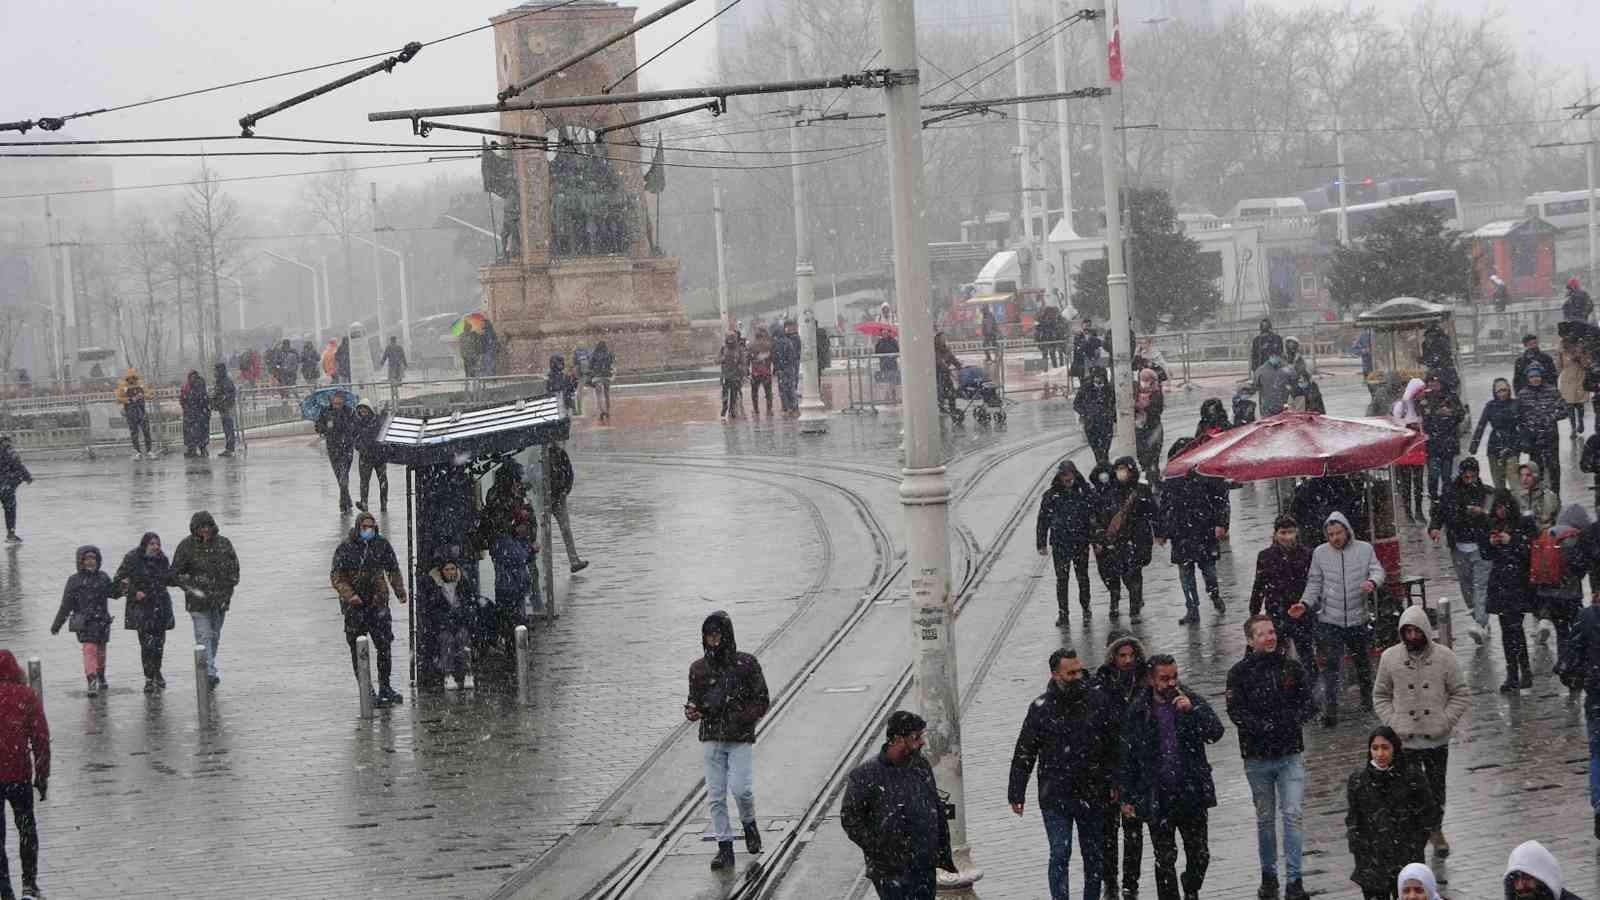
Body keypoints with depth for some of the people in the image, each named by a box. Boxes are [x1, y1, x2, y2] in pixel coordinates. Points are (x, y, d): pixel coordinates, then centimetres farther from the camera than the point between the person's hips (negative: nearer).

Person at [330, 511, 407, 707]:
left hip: (378, 602, 2)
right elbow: (335, 576, -6)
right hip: (354, 605, -2)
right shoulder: (345, 549, -4)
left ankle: (385, 687, 13)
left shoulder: (382, 544, 5)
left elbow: (393, 570, 14)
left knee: (384, 645, 1)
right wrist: (349, 595, -20)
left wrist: (400, 592, 2)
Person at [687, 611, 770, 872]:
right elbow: (695, 701, 14)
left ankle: (749, 824, 16)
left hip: (740, 739, -3)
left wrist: (743, 718, -16)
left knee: (739, 788, -15)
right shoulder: (698, 669, 5)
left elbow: (762, 701, 0)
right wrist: (692, 710, -10)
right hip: (711, 739, 3)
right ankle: (725, 848, 8)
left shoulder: (746, 664, -3)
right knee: (716, 796, 0)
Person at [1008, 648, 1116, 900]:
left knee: (1094, 853, 10)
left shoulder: (1096, 701, 0)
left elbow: (1112, 746, 5)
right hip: (1055, 796, -2)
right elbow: (1024, 754, 1)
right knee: (1060, 852, -7)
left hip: (1092, 794, 2)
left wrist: (1114, 782, 0)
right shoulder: (1041, 708, -4)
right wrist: (1016, 792, 0)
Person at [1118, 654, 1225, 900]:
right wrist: (1126, 797, 2)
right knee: (1165, 860, 4)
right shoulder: (1138, 711, -1)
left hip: (1192, 794, 1)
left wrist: (1192, 710, -24)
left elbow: (1216, 732, -10)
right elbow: (1127, 757, 3)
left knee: (1199, 855, 9)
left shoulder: (1192, 701, 2)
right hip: (1157, 799, -1)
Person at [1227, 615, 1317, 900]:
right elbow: (1236, 712, -11)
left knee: (1292, 815, -7)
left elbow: (1310, 703, 1)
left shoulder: (1293, 668, 3)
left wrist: (1290, 721, -18)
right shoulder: (1239, 673, -3)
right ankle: (1269, 876, 24)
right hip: (1257, 756, 0)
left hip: (1291, 754, 0)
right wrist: (1264, 727, -23)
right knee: (1265, 818, 11)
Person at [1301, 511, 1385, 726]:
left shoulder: (1364, 549, 2)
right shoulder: (1320, 553, 1)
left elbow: (1377, 570, -2)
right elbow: (1314, 584, 4)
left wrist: (1372, 582, -26)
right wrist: (1305, 603, -12)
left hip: (1358, 618, 2)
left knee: (1362, 660, 20)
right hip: (1330, 620, -2)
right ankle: (1330, 711, -10)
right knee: (1330, 665, -9)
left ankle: (1367, 697, 42)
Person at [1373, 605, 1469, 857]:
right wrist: (1392, 722, -8)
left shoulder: (1444, 656, -6)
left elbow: (1460, 694, 0)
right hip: (1405, 740, 0)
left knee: (1436, 788, 15)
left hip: (1437, 739, 0)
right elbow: (1380, 696, 6)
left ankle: (1435, 829, 33)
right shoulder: (1390, 657, -3)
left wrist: (1445, 722, -12)